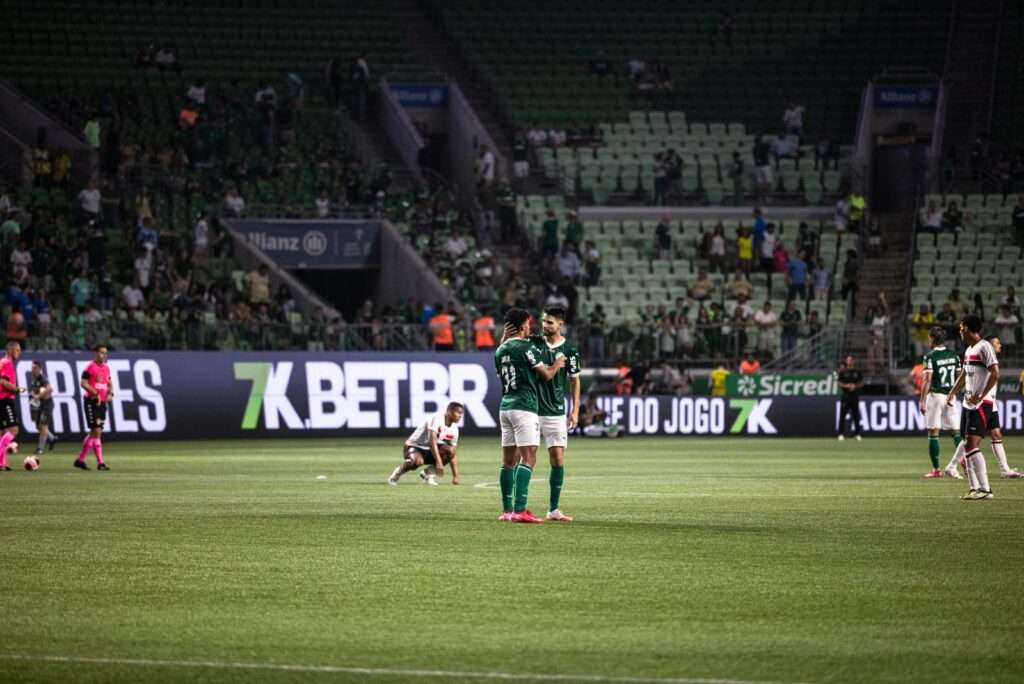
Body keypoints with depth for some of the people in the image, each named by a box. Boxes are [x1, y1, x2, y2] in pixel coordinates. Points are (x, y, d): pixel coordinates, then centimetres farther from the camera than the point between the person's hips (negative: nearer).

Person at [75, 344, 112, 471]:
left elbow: (109, 384, 22)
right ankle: (100, 462, -9)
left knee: (94, 433, 9)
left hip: (102, 402, 8)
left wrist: (110, 393, 2)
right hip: (92, 402, -8)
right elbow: (83, 383, -15)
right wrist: (95, 393, -23)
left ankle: (80, 459, 17)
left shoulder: (106, 368, 14)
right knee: (97, 431, -11)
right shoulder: (90, 367, -9)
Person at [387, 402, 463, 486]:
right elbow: (432, 441, -31)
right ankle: (398, 471, -8)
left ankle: (428, 473, -3)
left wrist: (455, 476, -9)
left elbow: (453, 455, -1)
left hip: (428, 451, 6)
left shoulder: (454, 429, -1)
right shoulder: (437, 418, -22)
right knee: (418, 461, -39)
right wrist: (438, 461, -39)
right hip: (414, 447, -6)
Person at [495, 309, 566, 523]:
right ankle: (520, 510, -19)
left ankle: (507, 510, 10)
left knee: (509, 460, 10)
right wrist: (557, 365, 18)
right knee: (528, 458, -10)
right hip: (524, 407, -8)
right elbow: (546, 375, -3)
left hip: (505, 406, 8)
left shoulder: (501, 350, 12)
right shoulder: (526, 348, -10)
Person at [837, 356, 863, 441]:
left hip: (855, 395, 1)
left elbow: (861, 383, 11)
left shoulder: (857, 372, 9)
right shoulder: (843, 372, 4)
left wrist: (855, 386, -8)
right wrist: (847, 386, -15)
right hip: (845, 395, -1)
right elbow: (839, 383, 1)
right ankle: (841, 434, -1)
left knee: (856, 415, 2)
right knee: (842, 415, -4)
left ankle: (857, 434, 8)